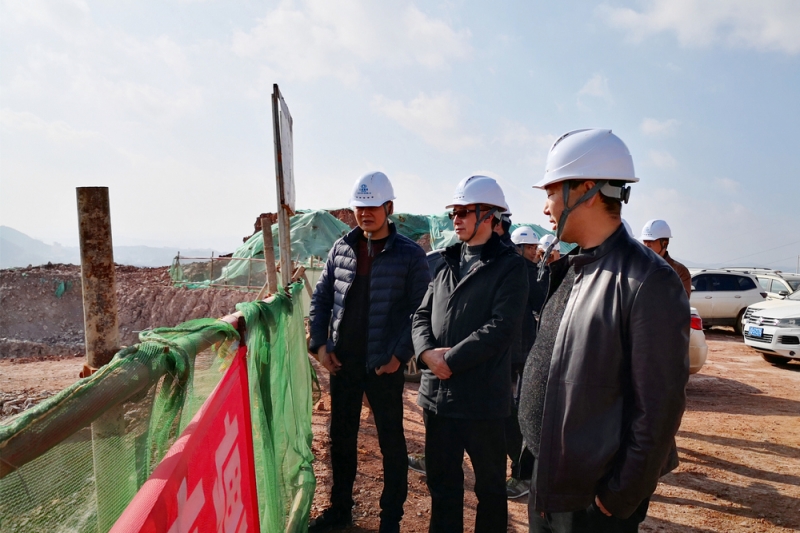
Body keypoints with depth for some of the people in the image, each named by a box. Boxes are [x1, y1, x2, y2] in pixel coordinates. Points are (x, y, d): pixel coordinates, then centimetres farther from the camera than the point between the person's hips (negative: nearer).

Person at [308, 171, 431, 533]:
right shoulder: (341, 248, 5)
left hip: (383, 364, -4)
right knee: (340, 437, 16)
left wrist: (399, 355, -14)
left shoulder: (409, 255, -8)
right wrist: (320, 344, 1)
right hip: (342, 362, 5)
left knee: (391, 441, 10)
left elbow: (421, 311, -9)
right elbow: (320, 299, 9)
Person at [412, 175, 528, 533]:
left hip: (482, 396, -6)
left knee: (490, 484, 14)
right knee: (441, 480, 19)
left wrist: (450, 360, -18)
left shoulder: (510, 265, -8)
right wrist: (428, 352, -12)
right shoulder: (447, 262, 12)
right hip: (437, 392, 6)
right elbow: (423, 315, 8)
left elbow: (501, 327, -19)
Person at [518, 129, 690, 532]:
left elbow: (659, 405, -19)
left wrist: (622, 498, -14)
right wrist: (538, 458, 10)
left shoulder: (650, 282, -20)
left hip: (595, 500, -7)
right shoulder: (569, 270, 5)